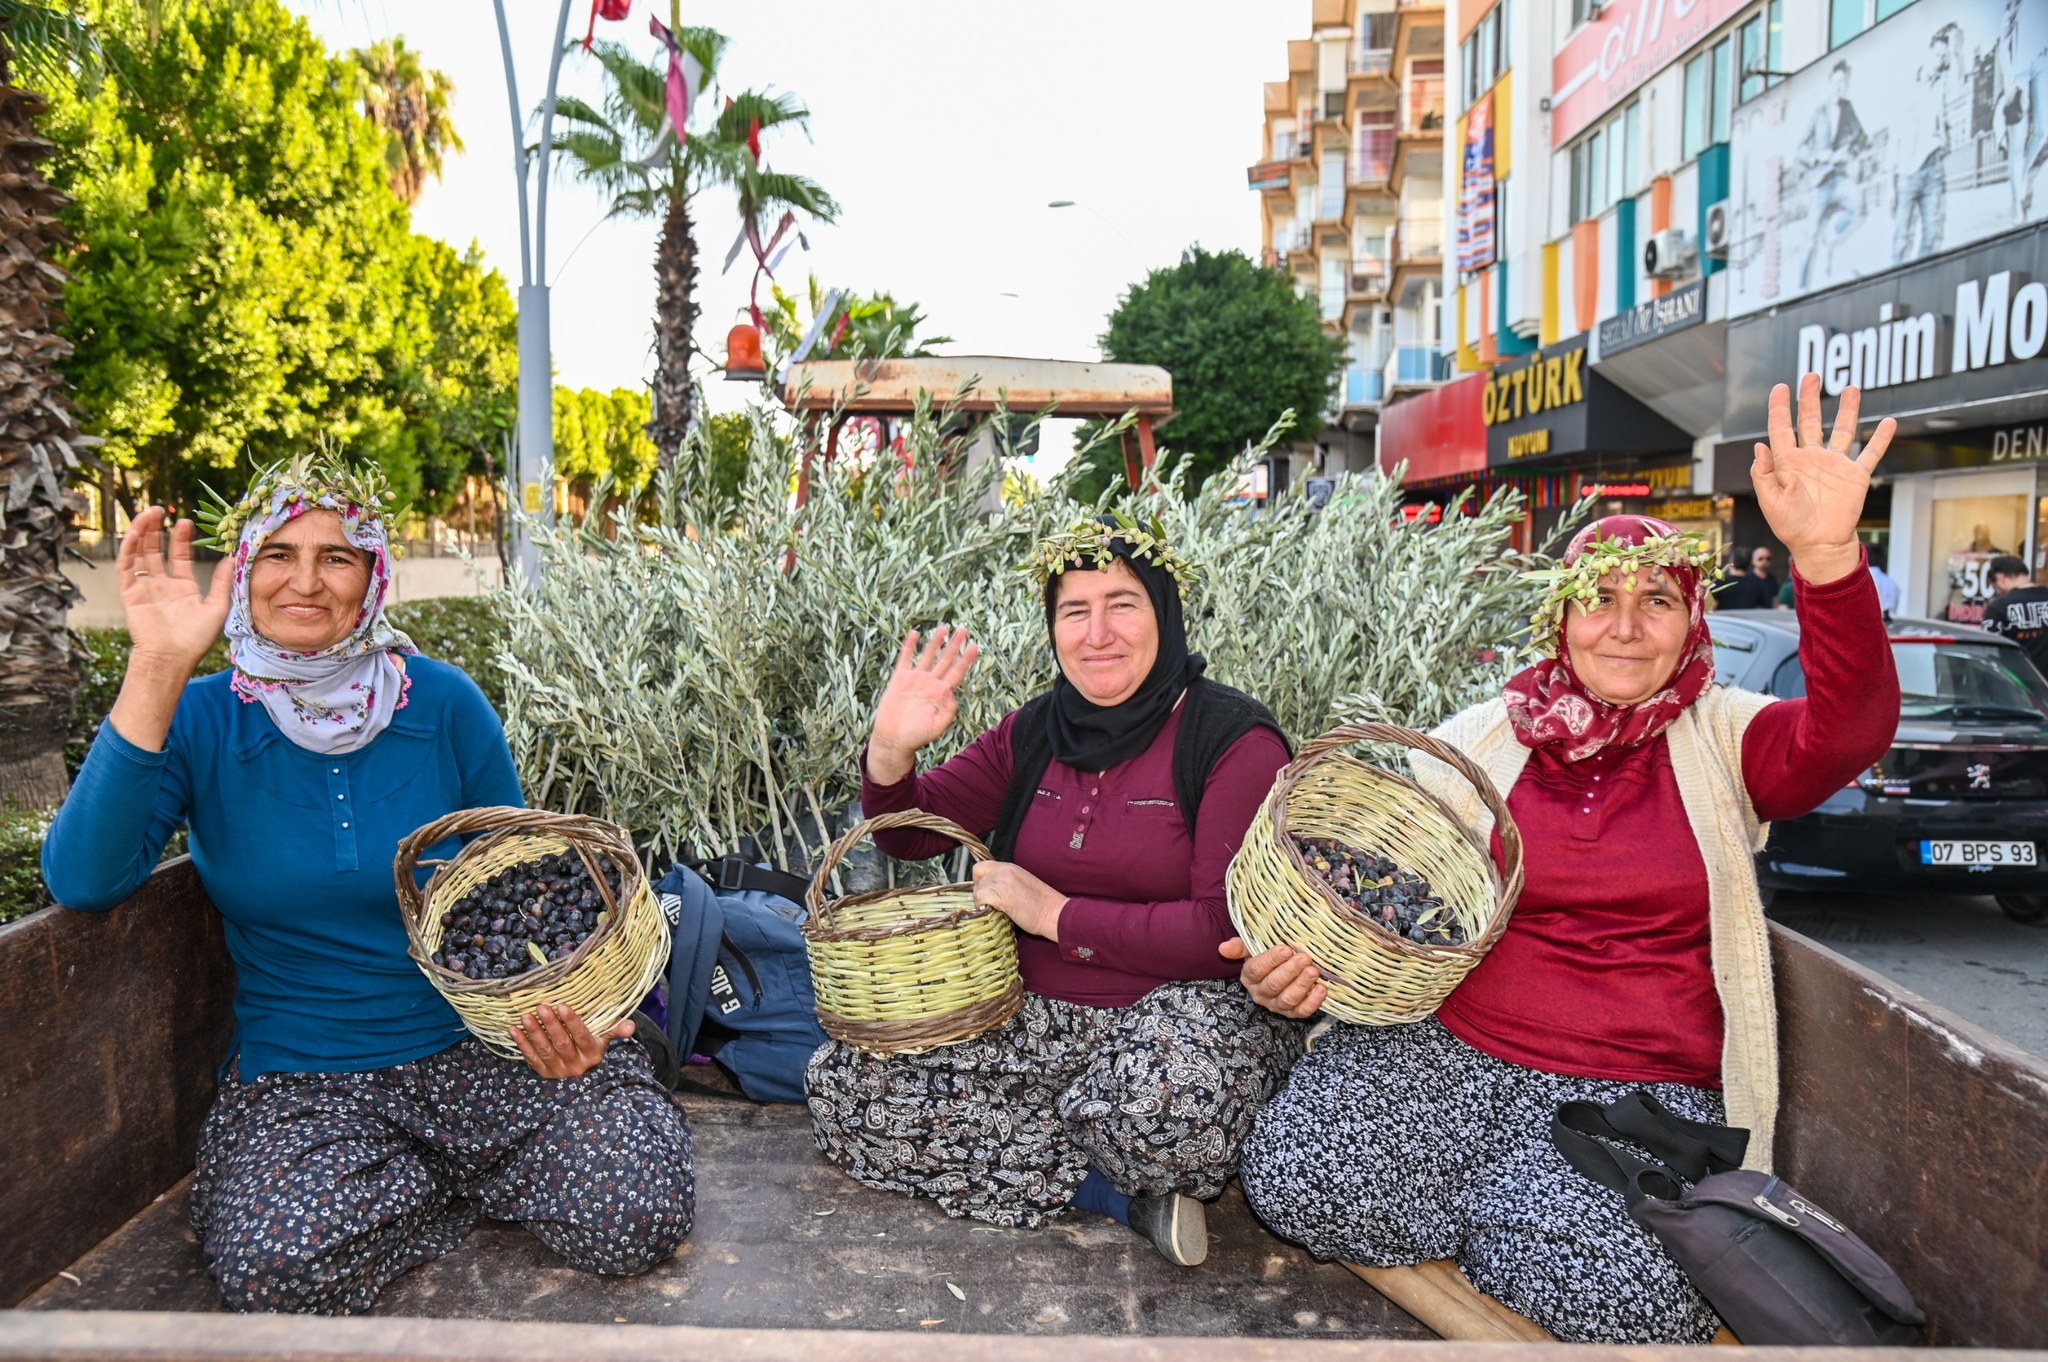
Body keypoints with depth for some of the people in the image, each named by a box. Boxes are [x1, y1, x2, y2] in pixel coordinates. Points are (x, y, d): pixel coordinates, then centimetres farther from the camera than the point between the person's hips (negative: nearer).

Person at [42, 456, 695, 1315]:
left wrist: (568, 1014, -17)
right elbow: (82, 882, -21)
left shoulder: (443, 704, -4)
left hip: (482, 1047, 0)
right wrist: (157, 667, -25)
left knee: (642, 1216, -19)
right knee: (273, 1266, -29)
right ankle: (482, 1183, 1)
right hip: (301, 1077, 0)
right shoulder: (199, 721, -4)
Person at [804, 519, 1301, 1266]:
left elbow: (1228, 931, -17)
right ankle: (1128, 1194, -11)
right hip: (1037, 1016, 7)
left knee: (1162, 1102, -42)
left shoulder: (1233, 741, -10)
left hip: (1188, 1002, -6)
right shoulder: (1035, 733, 6)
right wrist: (890, 752, -9)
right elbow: (910, 833, 13)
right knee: (842, 1083, -10)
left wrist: (1056, 913, -15)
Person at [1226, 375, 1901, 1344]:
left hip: (1643, 1089, 0)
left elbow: (1850, 730, -16)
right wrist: (1301, 966, -12)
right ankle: (1511, 1216, 3)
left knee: (1612, 1294, -29)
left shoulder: (1723, 741, 6)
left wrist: (1827, 555, -33)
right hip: (1449, 1047, 1)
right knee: (1295, 1175, -24)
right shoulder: (1478, 740, 9)